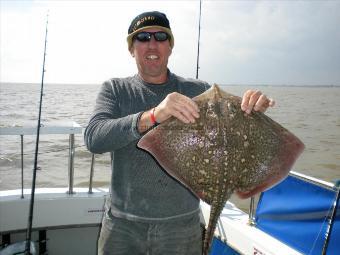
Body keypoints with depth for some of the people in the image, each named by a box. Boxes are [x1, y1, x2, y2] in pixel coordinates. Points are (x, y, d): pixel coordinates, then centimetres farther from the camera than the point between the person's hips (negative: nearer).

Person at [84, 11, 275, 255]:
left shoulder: (198, 91, 1)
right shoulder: (115, 90, -2)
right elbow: (94, 138, -19)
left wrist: (253, 108, -25)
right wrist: (152, 116, -34)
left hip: (182, 226, 1)